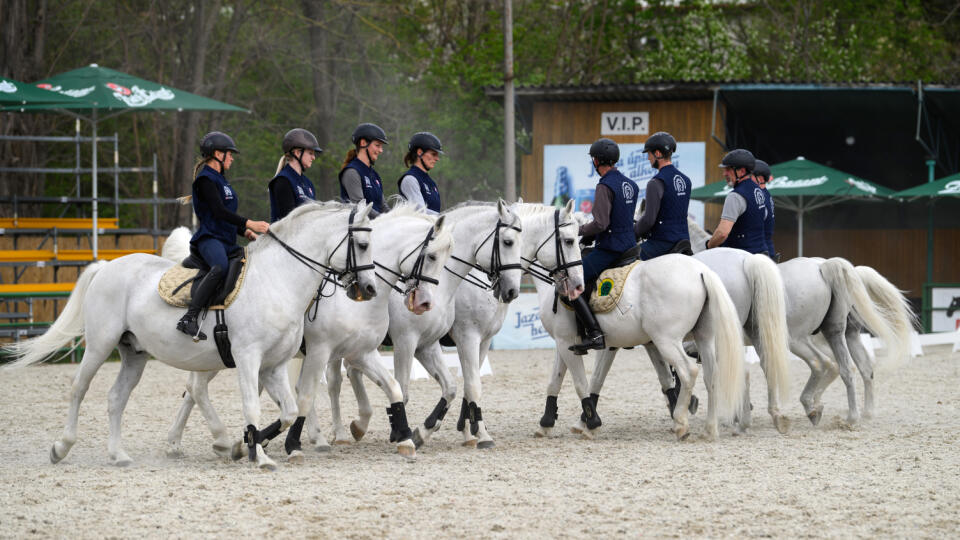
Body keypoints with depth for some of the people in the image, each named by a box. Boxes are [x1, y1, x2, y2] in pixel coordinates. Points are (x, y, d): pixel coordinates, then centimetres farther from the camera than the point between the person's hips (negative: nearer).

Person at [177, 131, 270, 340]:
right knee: (220, 267, -38)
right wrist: (249, 224, -25)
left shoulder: (220, 180, 24)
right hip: (209, 239, -11)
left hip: (227, 242, 11)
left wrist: (245, 231, 11)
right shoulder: (205, 179, -6)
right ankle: (189, 319, -42)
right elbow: (219, 211, -18)